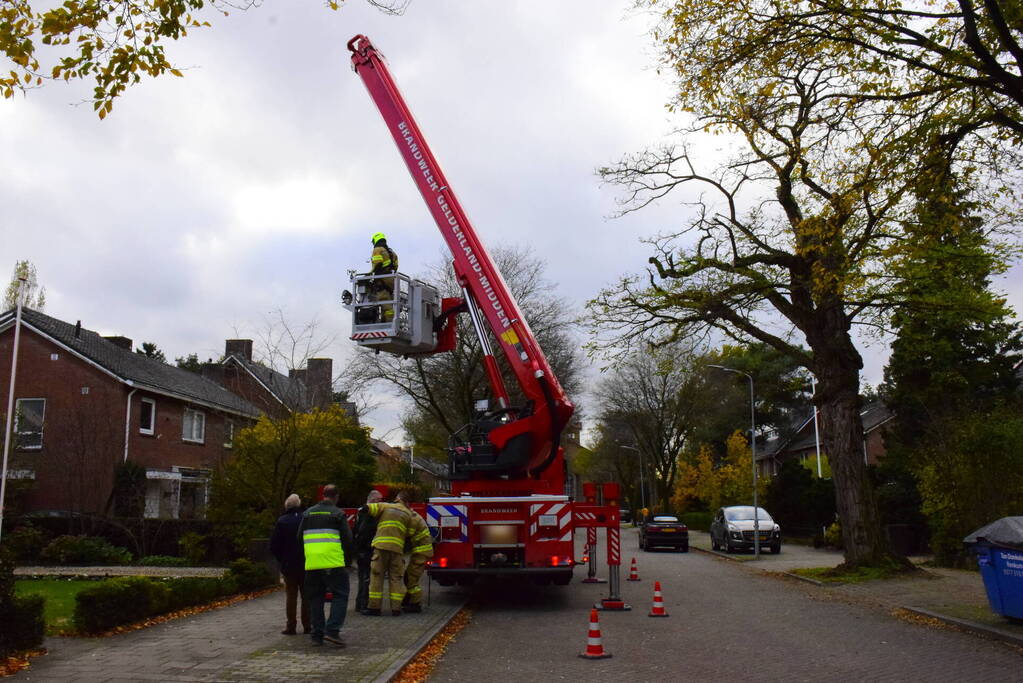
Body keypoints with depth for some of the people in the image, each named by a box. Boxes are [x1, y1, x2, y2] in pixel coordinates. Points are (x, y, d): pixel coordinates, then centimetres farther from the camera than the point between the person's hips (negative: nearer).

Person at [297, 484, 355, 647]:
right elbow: (348, 540, -3)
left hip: (312, 564, 5)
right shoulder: (338, 514, 0)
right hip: (333, 563, -5)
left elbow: (300, 537, 16)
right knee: (340, 595, 2)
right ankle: (332, 630, -11)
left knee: (315, 598, 12)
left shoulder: (308, 513, 14)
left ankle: (317, 634, 12)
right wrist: (348, 561, 8)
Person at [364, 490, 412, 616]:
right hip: (398, 548, 2)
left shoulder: (386, 506, 9)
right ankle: (396, 608, 4)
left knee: (377, 576, 3)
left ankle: (374, 607, 2)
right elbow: (409, 533, 10)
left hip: (381, 545, -1)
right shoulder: (408, 514, 14)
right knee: (396, 577, 8)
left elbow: (368, 508, 2)